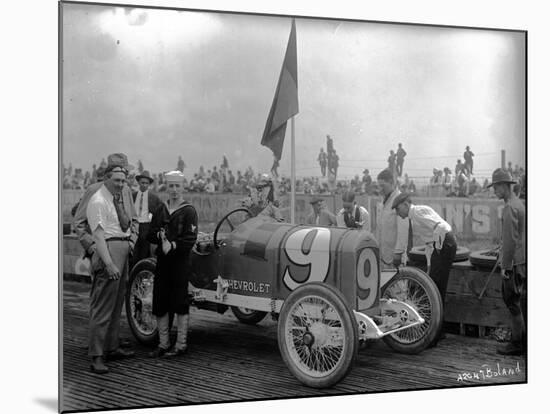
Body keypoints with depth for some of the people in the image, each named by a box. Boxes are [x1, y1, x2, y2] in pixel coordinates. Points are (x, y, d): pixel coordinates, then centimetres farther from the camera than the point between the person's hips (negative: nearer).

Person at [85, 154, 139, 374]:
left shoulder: (119, 198, 16)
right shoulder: (98, 201, -13)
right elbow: (98, 235, -21)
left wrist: (119, 203, 4)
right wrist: (109, 264, -26)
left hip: (123, 253, 9)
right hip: (108, 252, -9)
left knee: (117, 305, 19)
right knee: (102, 308, -8)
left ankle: (111, 348, 32)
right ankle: (96, 357, -4)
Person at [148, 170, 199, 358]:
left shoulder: (189, 211, -4)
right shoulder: (161, 210, 13)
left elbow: (190, 239, -12)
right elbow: (150, 235, 9)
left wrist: (172, 245, -22)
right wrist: (160, 235, -11)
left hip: (181, 262, -5)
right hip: (162, 261, 6)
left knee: (180, 304, 0)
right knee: (159, 304, 7)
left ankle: (181, 345, 9)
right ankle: (163, 344, 19)